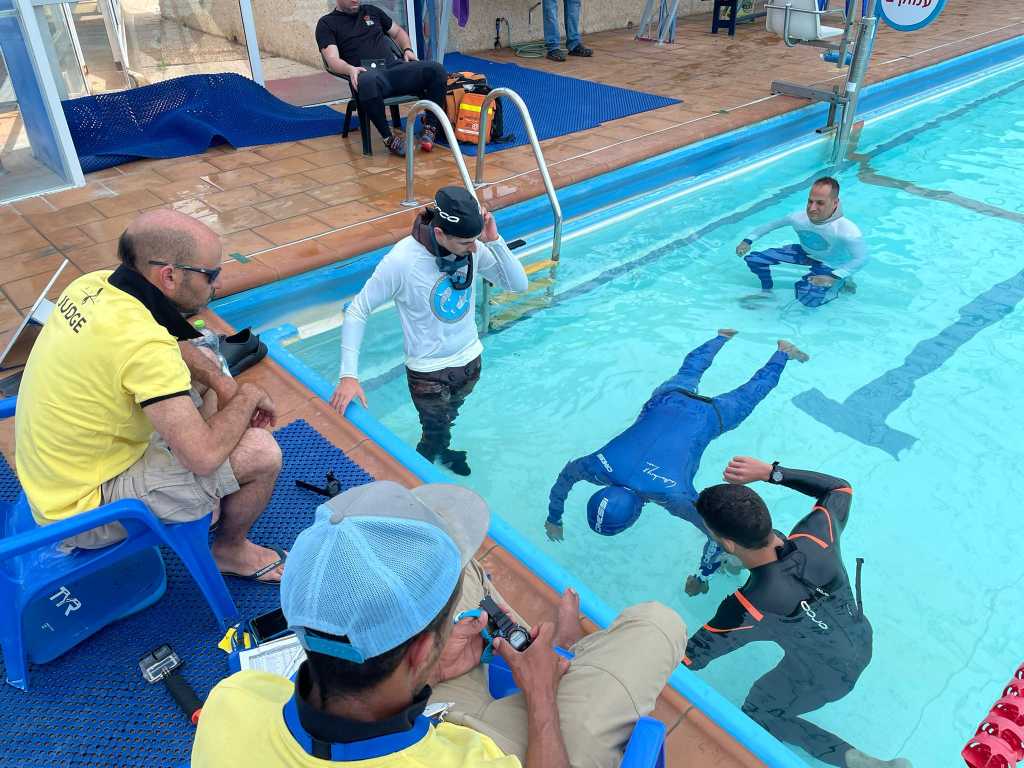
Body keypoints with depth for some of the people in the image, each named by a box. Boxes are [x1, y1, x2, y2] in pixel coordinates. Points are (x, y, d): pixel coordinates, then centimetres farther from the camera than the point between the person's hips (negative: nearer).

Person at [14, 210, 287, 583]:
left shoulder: (94, 284, -8)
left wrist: (221, 382, -2)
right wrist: (247, 396, -14)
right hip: (85, 513, -9)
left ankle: (203, 502, 26)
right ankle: (230, 550, 13)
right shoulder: (143, 345, -34)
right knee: (261, 454, -16)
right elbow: (204, 456, -31)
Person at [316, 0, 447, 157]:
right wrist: (350, 69, -25)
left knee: (436, 70, -23)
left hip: (394, 66, 4)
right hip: (366, 73, -4)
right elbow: (332, 60, -2)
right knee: (368, 82, -43)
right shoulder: (327, 23, 12)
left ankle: (430, 127, -12)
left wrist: (407, 49, 14)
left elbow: (398, 32, 36)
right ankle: (389, 138, -29)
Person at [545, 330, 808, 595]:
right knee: (688, 370, 36)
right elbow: (565, 475, -8)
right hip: (666, 399, 4)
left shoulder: (673, 496, -40)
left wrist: (703, 576, -19)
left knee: (750, 392, 25)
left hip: (707, 416, -4)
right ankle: (723, 337, 60)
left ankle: (783, 352, 48)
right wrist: (554, 519, 2)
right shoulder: (599, 466, -30)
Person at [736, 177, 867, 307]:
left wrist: (833, 278, -42)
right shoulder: (799, 218, -23)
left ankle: (841, 285, 2)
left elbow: (861, 258, -33)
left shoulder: (847, 230, -37)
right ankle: (766, 291, 24)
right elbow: (771, 225, -6)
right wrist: (748, 241, -13)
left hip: (829, 266, -4)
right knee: (753, 259, -6)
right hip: (804, 253, 5)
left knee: (809, 298, -33)